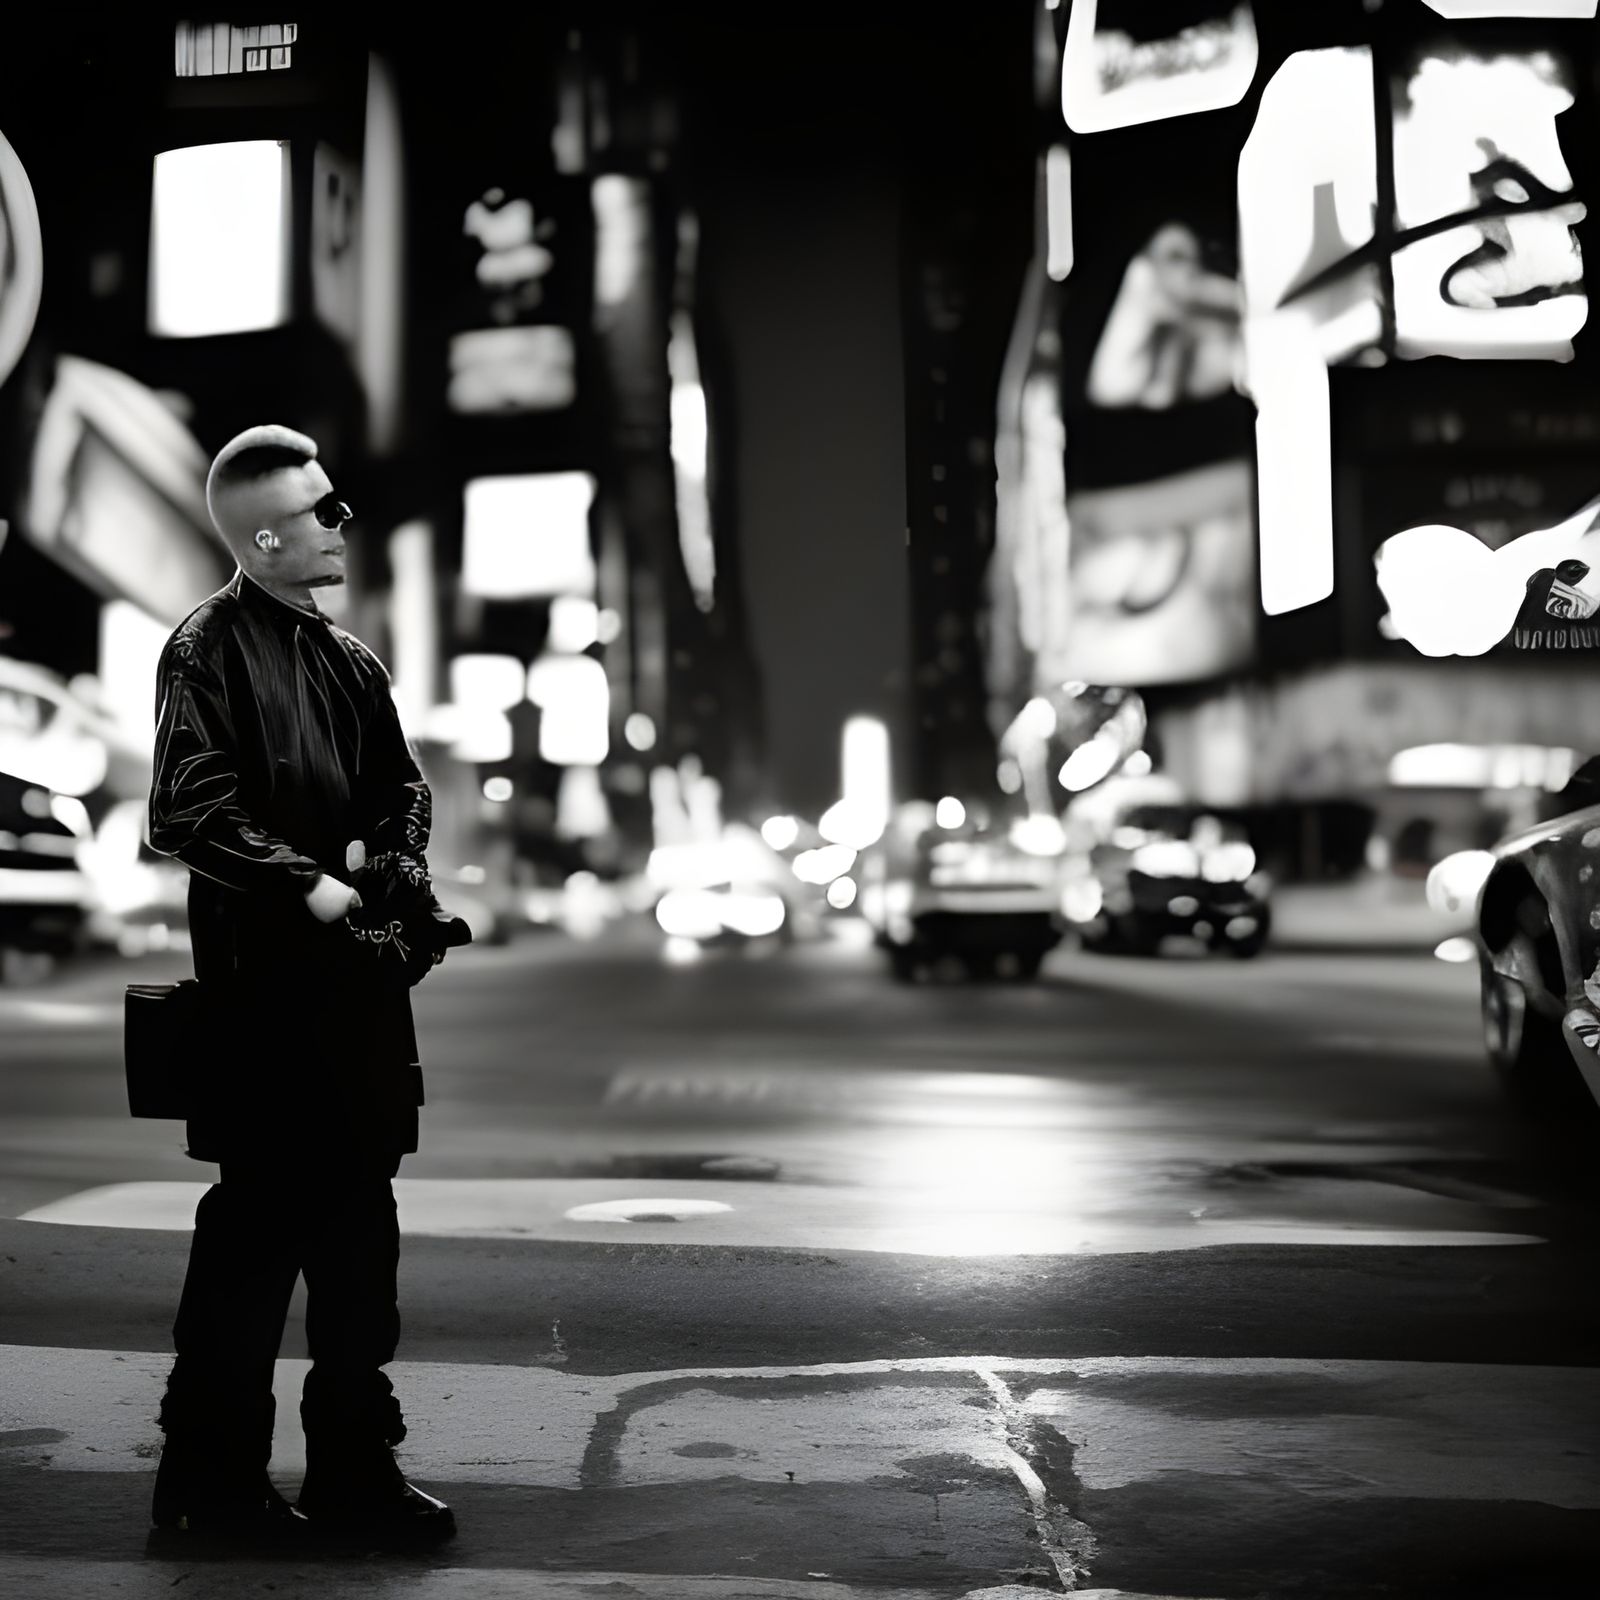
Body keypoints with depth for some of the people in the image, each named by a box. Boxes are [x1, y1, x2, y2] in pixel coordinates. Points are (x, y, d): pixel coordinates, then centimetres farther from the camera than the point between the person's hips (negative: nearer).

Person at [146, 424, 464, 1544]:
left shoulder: (349, 660, 16)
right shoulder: (208, 652, -7)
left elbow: (403, 786, 20)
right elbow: (190, 814, -16)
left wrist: (391, 863, 0)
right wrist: (315, 887, -19)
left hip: (361, 978, 7)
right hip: (265, 981, -7)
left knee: (360, 1220, 11)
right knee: (259, 1221, -2)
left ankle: (354, 1463, 21)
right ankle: (212, 1474, 11)